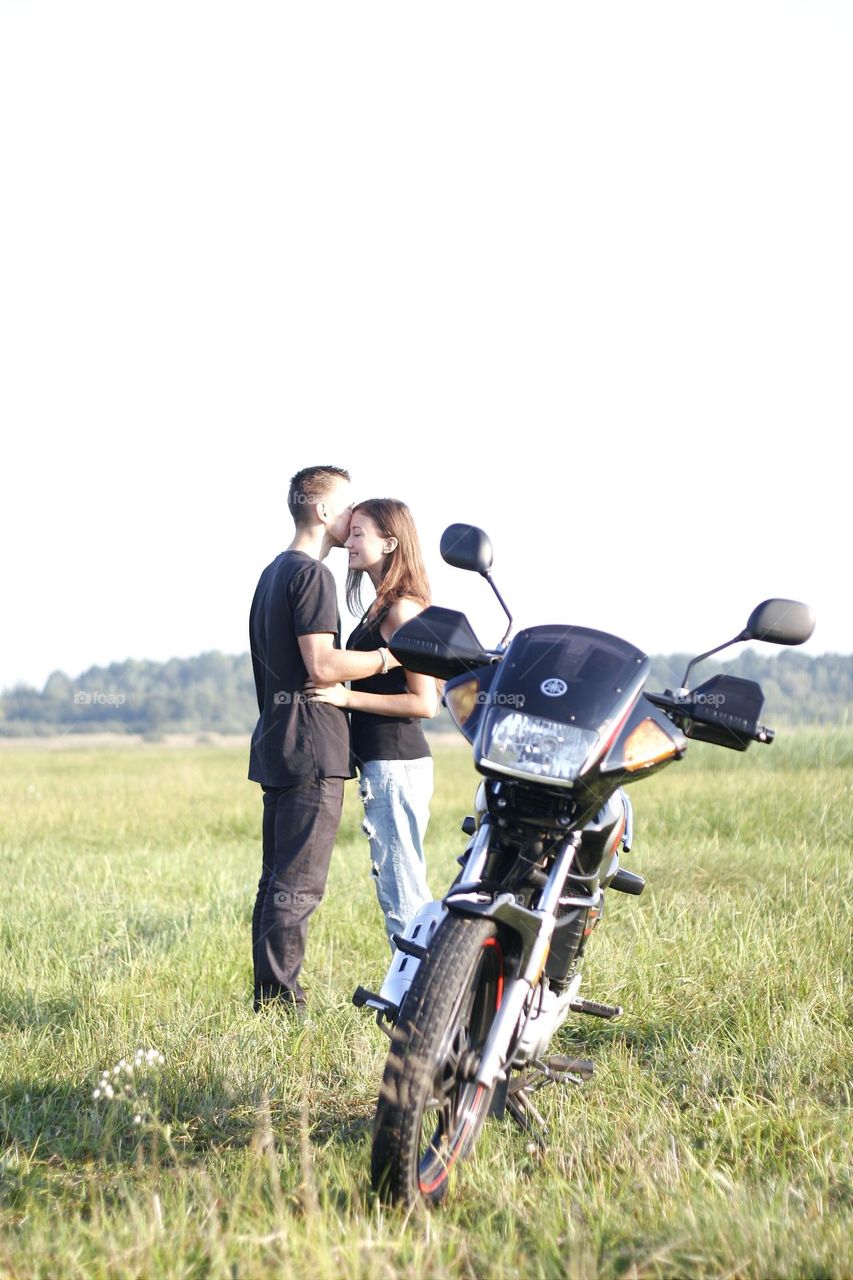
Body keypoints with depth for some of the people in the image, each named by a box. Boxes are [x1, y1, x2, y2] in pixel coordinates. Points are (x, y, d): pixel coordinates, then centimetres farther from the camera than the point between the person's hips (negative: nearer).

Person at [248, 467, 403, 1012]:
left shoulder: (273, 573, 20)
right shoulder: (312, 574, -12)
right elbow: (323, 665, -20)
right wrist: (392, 655, -12)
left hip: (277, 745, 10)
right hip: (312, 747, -10)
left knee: (277, 880, 11)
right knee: (299, 885, -9)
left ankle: (269, 1000, 14)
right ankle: (283, 1001, -9)